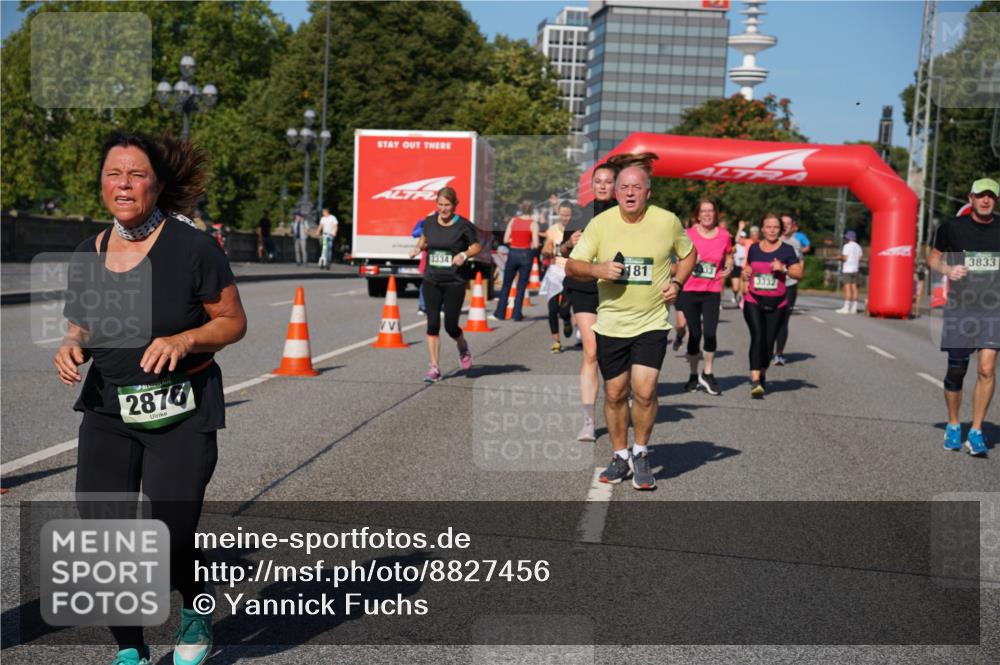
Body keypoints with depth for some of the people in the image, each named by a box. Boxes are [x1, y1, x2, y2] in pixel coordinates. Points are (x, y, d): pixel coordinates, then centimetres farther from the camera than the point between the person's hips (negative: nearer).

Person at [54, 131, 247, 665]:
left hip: (182, 414, -4)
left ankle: (195, 612, 31)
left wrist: (183, 341, -21)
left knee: (168, 537, -6)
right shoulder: (88, 255, 5)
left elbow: (233, 322, -4)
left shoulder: (192, 248, -10)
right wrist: (70, 348, -5)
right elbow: (80, 326, 17)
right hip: (108, 411, 4)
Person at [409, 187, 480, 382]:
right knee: (432, 324, -3)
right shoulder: (429, 222, 4)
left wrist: (464, 255, -16)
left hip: (455, 282, -3)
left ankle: (463, 349, 33)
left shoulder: (463, 225, -6)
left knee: (451, 325, -2)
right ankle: (435, 368, 6)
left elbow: (476, 247, 3)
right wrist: (418, 248, 1)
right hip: (431, 280, 3)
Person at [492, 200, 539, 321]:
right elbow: (535, 244, -11)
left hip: (513, 253, 2)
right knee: (521, 286, 6)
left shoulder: (513, 220, 2)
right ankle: (517, 315, 6)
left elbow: (505, 240, -1)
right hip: (526, 254, -2)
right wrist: (528, 243, 10)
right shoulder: (533, 224, -5)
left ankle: (500, 313, 11)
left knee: (506, 285, 11)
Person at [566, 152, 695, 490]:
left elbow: (688, 253, 14)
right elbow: (572, 265, -2)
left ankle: (641, 454, 12)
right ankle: (620, 457, 27)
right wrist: (597, 269, -21)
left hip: (652, 322, -1)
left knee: (644, 391, -12)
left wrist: (677, 282, -3)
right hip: (610, 323, 1)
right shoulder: (600, 223, -4)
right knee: (615, 394, 8)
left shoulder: (667, 221, -4)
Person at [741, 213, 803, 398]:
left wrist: (784, 268, -18)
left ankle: (762, 375, 30)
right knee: (757, 337, -17)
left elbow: (799, 274, -3)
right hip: (753, 301, 0)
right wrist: (745, 277, 3)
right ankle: (755, 381, -21)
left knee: (768, 341, 6)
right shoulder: (754, 248, 8)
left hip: (776, 304, 0)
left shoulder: (786, 250, 1)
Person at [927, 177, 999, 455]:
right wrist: (948, 270, -12)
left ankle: (976, 432, -1)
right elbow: (933, 259, 8)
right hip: (960, 305, 0)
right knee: (956, 370, 6)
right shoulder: (952, 228, 0)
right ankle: (953, 426, 27)